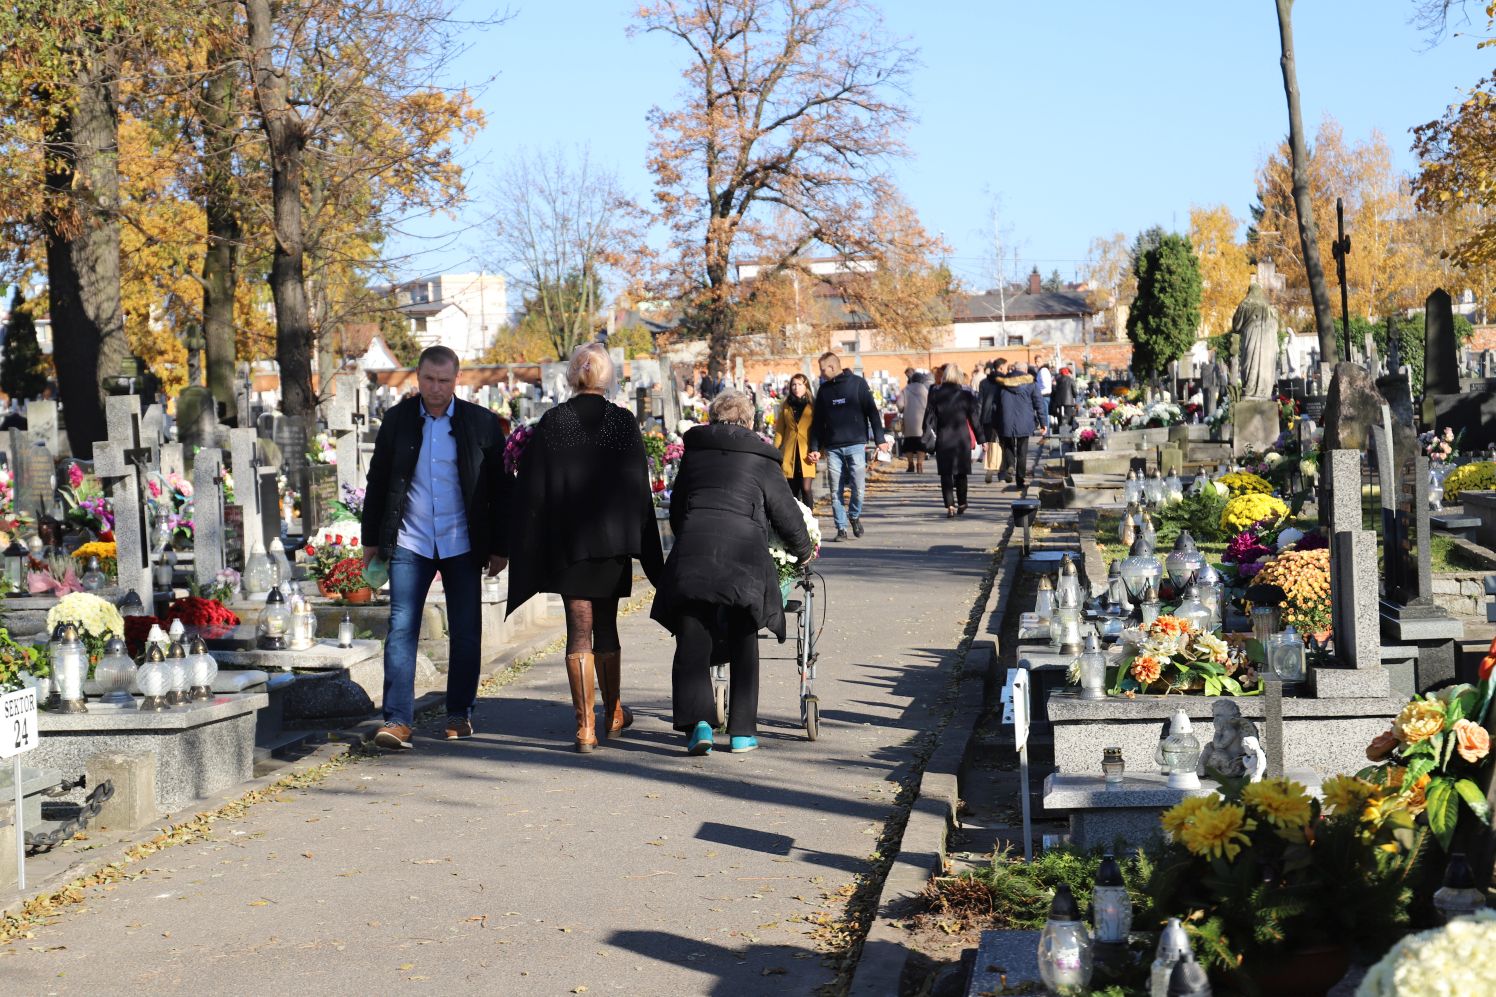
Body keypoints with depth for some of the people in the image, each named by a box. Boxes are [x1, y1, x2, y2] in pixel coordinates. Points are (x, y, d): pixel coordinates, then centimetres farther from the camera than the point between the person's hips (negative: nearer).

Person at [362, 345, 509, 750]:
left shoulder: (481, 423, -1)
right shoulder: (397, 420, 3)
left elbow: (499, 489, 3)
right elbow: (378, 481, 11)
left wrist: (498, 547, 1)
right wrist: (371, 538, 9)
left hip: (462, 546, 0)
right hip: (409, 544, 0)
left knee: (466, 634, 5)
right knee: (401, 629, -7)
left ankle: (459, 714, 19)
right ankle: (397, 720, -7)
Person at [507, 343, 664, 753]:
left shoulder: (551, 422, -4)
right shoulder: (622, 422, -3)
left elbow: (532, 490, -3)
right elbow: (638, 488, 0)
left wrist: (527, 553, 3)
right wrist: (650, 556, 6)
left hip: (566, 540, -1)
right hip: (613, 539, 1)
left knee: (579, 630, 1)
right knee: (606, 626, 16)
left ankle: (586, 725, -4)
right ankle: (614, 714, 29)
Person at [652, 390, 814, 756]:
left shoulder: (693, 453, 20)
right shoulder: (761, 460, 14)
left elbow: (676, 506, 27)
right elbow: (786, 513, 17)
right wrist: (804, 550, 35)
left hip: (692, 549, 1)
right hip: (744, 552, -1)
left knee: (692, 643, 3)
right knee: (743, 646, 10)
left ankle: (696, 721, -13)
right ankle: (742, 731, 10)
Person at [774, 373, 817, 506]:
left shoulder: (813, 405, 4)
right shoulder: (786, 405, 13)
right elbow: (779, 430, 13)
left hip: (807, 453, -3)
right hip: (789, 453, 3)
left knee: (806, 488, -13)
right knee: (793, 492, 6)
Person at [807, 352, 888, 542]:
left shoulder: (857, 384, 0)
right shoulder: (824, 390, 12)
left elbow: (872, 412, -1)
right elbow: (818, 421, 14)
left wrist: (879, 439, -6)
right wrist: (815, 448, 9)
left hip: (856, 444, -3)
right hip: (832, 448, 3)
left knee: (857, 487, -9)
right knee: (835, 492, 1)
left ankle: (854, 515, 17)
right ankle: (841, 527, 9)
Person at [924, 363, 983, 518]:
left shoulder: (935, 395, -3)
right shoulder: (965, 395, -4)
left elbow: (930, 417, -2)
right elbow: (974, 419, 0)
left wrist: (926, 435, 6)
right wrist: (980, 438, 8)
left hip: (943, 440, 0)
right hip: (962, 439, 0)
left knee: (946, 474, 2)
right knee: (961, 473, 13)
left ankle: (950, 506, -8)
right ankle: (961, 504, 20)